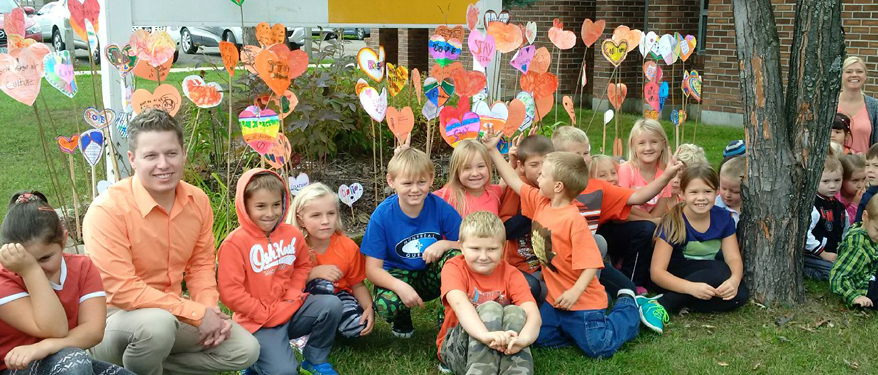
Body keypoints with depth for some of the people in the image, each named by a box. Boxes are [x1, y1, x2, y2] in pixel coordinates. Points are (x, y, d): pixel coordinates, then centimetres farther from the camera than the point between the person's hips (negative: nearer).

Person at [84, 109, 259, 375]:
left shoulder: (198, 201, -4)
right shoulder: (107, 210, -23)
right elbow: (122, 290, -26)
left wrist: (211, 311, -13)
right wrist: (198, 313, -25)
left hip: (172, 312, 6)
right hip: (117, 317, -6)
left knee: (245, 350, -3)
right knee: (157, 323, -38)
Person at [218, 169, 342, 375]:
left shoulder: (292, 234, 2)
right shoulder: (235, 243, -14)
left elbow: (303, 265, 17)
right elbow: (229, 292, -16)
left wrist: (293, 295, -2)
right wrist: (266, 314, -16)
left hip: (291, 309, 5)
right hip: (259, 321, -5)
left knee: (332, 304, -18)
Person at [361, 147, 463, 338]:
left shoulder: (440, 207, -14)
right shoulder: (382, 215, -18)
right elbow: (373, 269, -18)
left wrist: (443, 244, -28)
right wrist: (400, 287, -35)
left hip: (431, 276, 2)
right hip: (397, 276, -1)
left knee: (455, 255, -29)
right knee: (386, 305, -34)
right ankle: (403, 318, 7)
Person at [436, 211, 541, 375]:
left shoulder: (511, 274, -4)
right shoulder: (454, 268, -10)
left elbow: (533, 314, -21)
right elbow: (459, 303, -32)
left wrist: (523, 338, -45)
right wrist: (485, 335, -51)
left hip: (503, 352, 2)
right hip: (457, 349, -2)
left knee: (515, 312, -25)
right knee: (490, 308, -28)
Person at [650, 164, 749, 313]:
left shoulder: (723, 217, -5)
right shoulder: (673, 223, -19)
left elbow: (733, 258, -7)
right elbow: (657, 271, -24)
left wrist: (734, 280, -31)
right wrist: (691, 287, -40)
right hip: (676, 277, -5)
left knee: (740, 295, -23)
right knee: (721, 271, -30)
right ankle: (661, 305, -30)